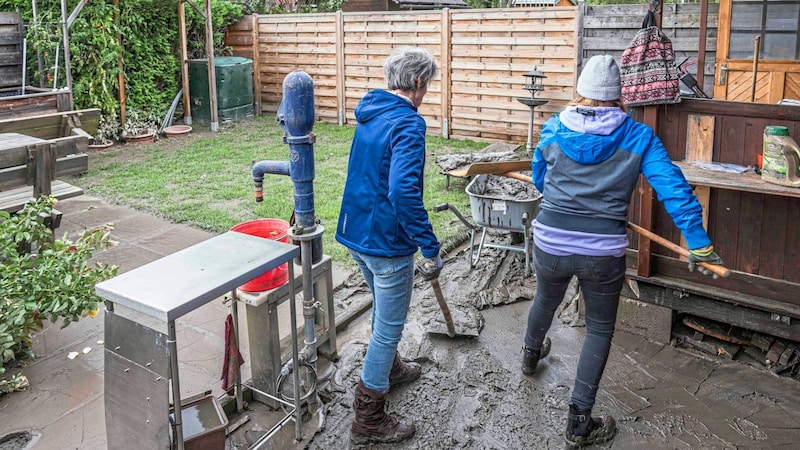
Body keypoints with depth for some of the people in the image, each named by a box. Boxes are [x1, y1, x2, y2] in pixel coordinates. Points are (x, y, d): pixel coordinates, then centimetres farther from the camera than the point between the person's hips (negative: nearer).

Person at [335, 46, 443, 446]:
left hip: (355, 232, 9)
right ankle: (368, 420, 16)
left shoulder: (369, 113, 9)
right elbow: (403, 190, -33)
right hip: (386, 241, -9)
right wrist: (430, 248, -27)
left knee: (384, 312, 29)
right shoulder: (408, 123, -20)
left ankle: (389, 368, 51)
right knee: (389, 326, 4)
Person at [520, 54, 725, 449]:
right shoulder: (637, 136, -5)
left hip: (551, 244, 3)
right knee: (600, 329, 15)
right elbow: (672, 187, -13)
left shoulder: (554, 129, -1)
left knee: (545, 300, 31)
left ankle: (531, 354, 62)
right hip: (602, 253, -2)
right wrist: (698, 242, -13)